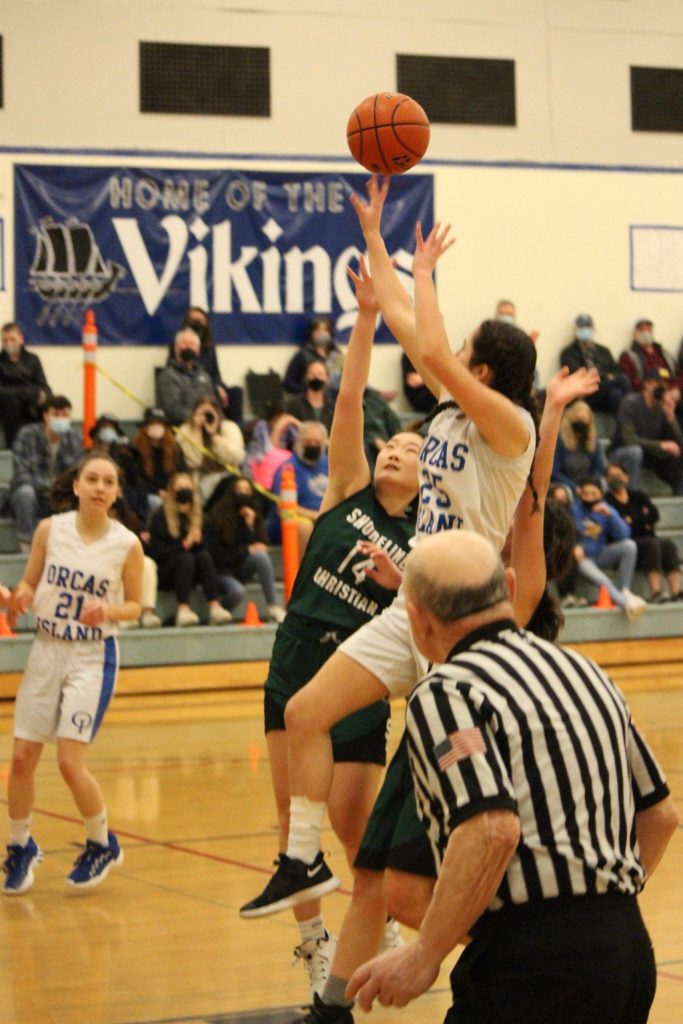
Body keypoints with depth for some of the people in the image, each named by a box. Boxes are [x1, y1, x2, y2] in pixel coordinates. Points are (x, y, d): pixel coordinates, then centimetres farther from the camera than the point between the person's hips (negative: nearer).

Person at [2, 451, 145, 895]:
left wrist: (108, 611, -18)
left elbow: (135, 605, 3)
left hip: (93, 657, -3)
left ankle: (102, 845, 14)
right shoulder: (50, 529, -3)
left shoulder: (127, 544, -8)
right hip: (46, 650, 3)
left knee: (70, 762, -11)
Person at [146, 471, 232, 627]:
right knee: (185, 557, -30)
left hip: (189, 574, 4)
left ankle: (214, 607, -35)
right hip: (163, 574, -4)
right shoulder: (160, 516, -7)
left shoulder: (196, 515, 8)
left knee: (204, 556, -23)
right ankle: (182, 610, -39)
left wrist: (197, 541, -16)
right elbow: (156, 551, -14)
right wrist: (183, 545, -20)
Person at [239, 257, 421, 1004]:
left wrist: (399, 584, -18)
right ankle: (315, 943, 16)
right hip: (295, 666, 2)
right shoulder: (348, 490, 5)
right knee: (295, 816, 3)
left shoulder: (425, 541, 3)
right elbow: (349, 398, -5)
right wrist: (366, 316, -13)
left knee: (350, 819, -4)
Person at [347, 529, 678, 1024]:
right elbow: (660, 814, 20)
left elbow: (492, 831, -22)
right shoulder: (583, 669, 17)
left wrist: (423, 957, -17)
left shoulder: (446, 694, -8)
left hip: (536, 958, -8)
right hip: (629, 942, 9)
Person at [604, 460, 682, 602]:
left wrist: (633, 521, -4)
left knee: (668, 543, -25)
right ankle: (655, 593, -42)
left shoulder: (638, 496, 18)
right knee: (652, 544, -32)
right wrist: (643, 523, -5)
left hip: (646, 539, 5)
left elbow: (654, 515, 3)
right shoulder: (607, 501, 2)